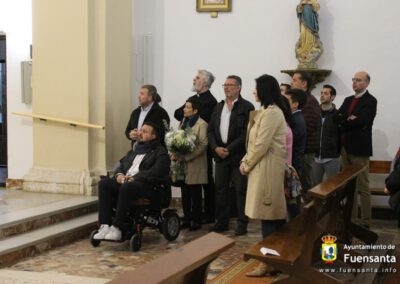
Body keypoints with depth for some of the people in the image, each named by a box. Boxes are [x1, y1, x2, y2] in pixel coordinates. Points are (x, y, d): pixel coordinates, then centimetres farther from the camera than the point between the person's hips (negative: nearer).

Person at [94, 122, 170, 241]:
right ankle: (104, 225, -29)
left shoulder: (160, 152, 4)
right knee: (104, 183, -21)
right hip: (125, 181, 7)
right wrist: (119, 174, -1)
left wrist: (133, 178, -18)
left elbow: (155, 173, -11)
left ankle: (116, 228, -34)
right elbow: (122, 165, 23)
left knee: (127, 187, -38)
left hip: (149, 186, -7)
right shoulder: (134, 151, 28)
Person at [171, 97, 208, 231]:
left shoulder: (201, 124, -9)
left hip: (195, 165, -6)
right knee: (185, 194, 10)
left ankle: (196, 221, 12)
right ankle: (186, 219, 20)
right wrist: (175, 154, -2)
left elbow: (203, 145, -16)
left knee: (195, 194, 3)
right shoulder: (183, 123, 14)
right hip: (183, 165, 6)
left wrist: (185, 156, -20)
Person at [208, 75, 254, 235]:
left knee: (240, 190, 0)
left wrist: (229, 149, -16)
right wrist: (216, 148, -5)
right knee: (220, 190, 10)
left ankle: (242, 223, 8)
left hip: (238, 156, -6)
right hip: (220, 155, 6)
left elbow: (247, 133, -13)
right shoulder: (218, 107, 14)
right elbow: (211, 130, 12)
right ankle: (222, 222, 19)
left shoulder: (247, 107, -6)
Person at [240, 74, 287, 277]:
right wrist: (245, 161, 6)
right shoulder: (268, 111, 17)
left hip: (267, 168, -10)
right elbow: (256, 142, 17)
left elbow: (261, 145, -20)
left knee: (267, 215, -6)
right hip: (264, 167, 10)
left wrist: (247, 164, -8)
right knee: (275, 213, 12)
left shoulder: (271, 113, -16)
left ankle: (267, 262, -1)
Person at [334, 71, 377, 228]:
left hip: (359, 148, -7)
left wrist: (344, 122, -6)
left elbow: (361, 121, -21)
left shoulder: (370, 101, -8)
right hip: (345, 147, 7)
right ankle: (351, 218, 21)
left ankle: (365, 222, 4)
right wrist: (349, 120, -14)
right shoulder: (348, 100, 15)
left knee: (362, 187, -2)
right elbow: (336, 117, 3)